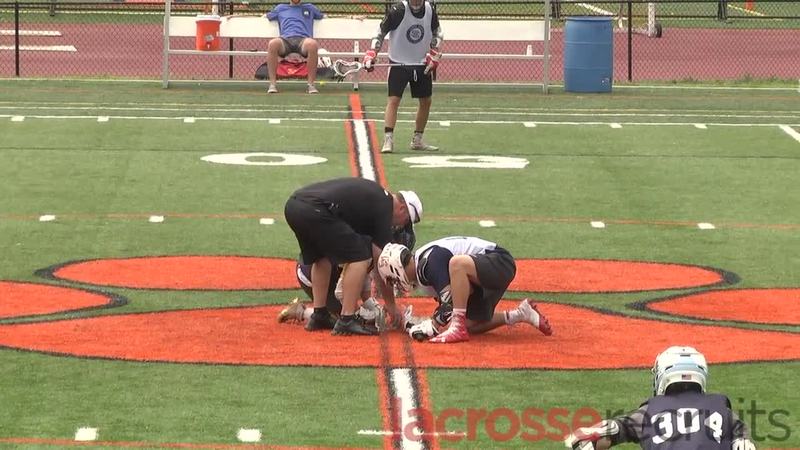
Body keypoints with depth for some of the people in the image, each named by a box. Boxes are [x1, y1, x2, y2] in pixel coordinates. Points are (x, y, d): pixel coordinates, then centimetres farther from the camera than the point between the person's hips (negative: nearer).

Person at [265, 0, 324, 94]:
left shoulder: (310, 8, 33)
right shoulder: (280, 8, 33)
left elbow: (323, 17, 40)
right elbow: (267, 17, 40)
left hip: (303, 40, 0)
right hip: (285, 40, 0)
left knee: (312, 44, -40)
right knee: (273, 43, -38)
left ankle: (311, 84, -33)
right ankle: (272, 84, -34)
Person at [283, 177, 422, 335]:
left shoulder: (373, 192, 29)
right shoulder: (384, 206, 5)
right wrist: (391, 305, 16)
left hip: (292, 205, 9)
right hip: (315, 210, -9)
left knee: (322, 256, 29)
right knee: (360, 257, -1)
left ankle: (319, 316, 27)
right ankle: (346, 321, -3)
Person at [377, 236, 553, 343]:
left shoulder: (430, 261, -22)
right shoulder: (422, 265, 9)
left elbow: (450, 300, -27)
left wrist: (431, 326, -22)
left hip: (500, 262, -11)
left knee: (457, 263, -37)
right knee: (472, 325, 7)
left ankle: (458, 329, -32)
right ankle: (519, 314, 21)